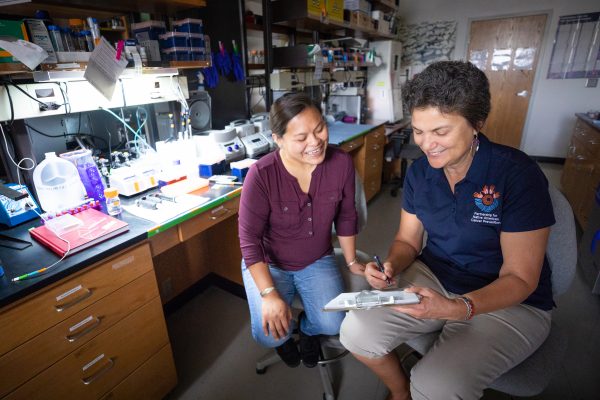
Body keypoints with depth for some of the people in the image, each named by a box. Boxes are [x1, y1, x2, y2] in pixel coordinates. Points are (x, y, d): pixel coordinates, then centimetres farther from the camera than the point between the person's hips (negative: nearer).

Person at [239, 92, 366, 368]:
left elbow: (346, 218, -1)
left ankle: (309, 329, 26)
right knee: (269, 334, -17)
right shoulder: (261, 175, -27)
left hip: (317, 261, 3)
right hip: (267, 263, -2)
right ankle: (283, 336, 23)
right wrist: (269, 294, -24)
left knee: (333, 325, -14)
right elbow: (250, 240, -19)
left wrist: (351, 261, 8)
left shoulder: (341, 163, -17)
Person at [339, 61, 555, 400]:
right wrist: (391, 267, -18)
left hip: (509, 302, -4)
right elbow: (408, 240, 5)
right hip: (433, 279, 4)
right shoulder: (420, 172, -4)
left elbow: (519, 279, -17)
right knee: (356, 331, -11)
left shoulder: (518, 174, -19)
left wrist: (458, 308, -34)